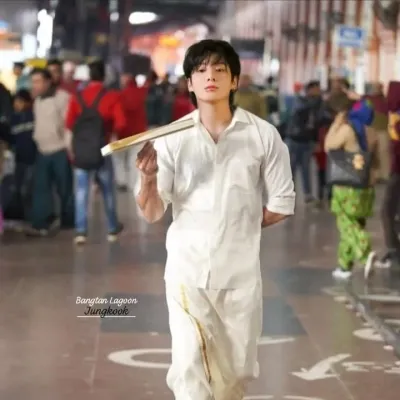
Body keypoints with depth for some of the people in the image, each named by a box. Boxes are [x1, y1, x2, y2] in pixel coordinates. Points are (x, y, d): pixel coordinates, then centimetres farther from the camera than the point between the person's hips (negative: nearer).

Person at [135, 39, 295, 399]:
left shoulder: (263, 135, -2)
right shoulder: (172, 138, -3)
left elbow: (282, 204, 4)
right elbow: (152, 213, -5)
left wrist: (240, 226, 3)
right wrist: (148, 177, -23)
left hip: (240, 269, 1)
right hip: (187, 268, -1)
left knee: (237, 368, 14)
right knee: (189, 366, -7)